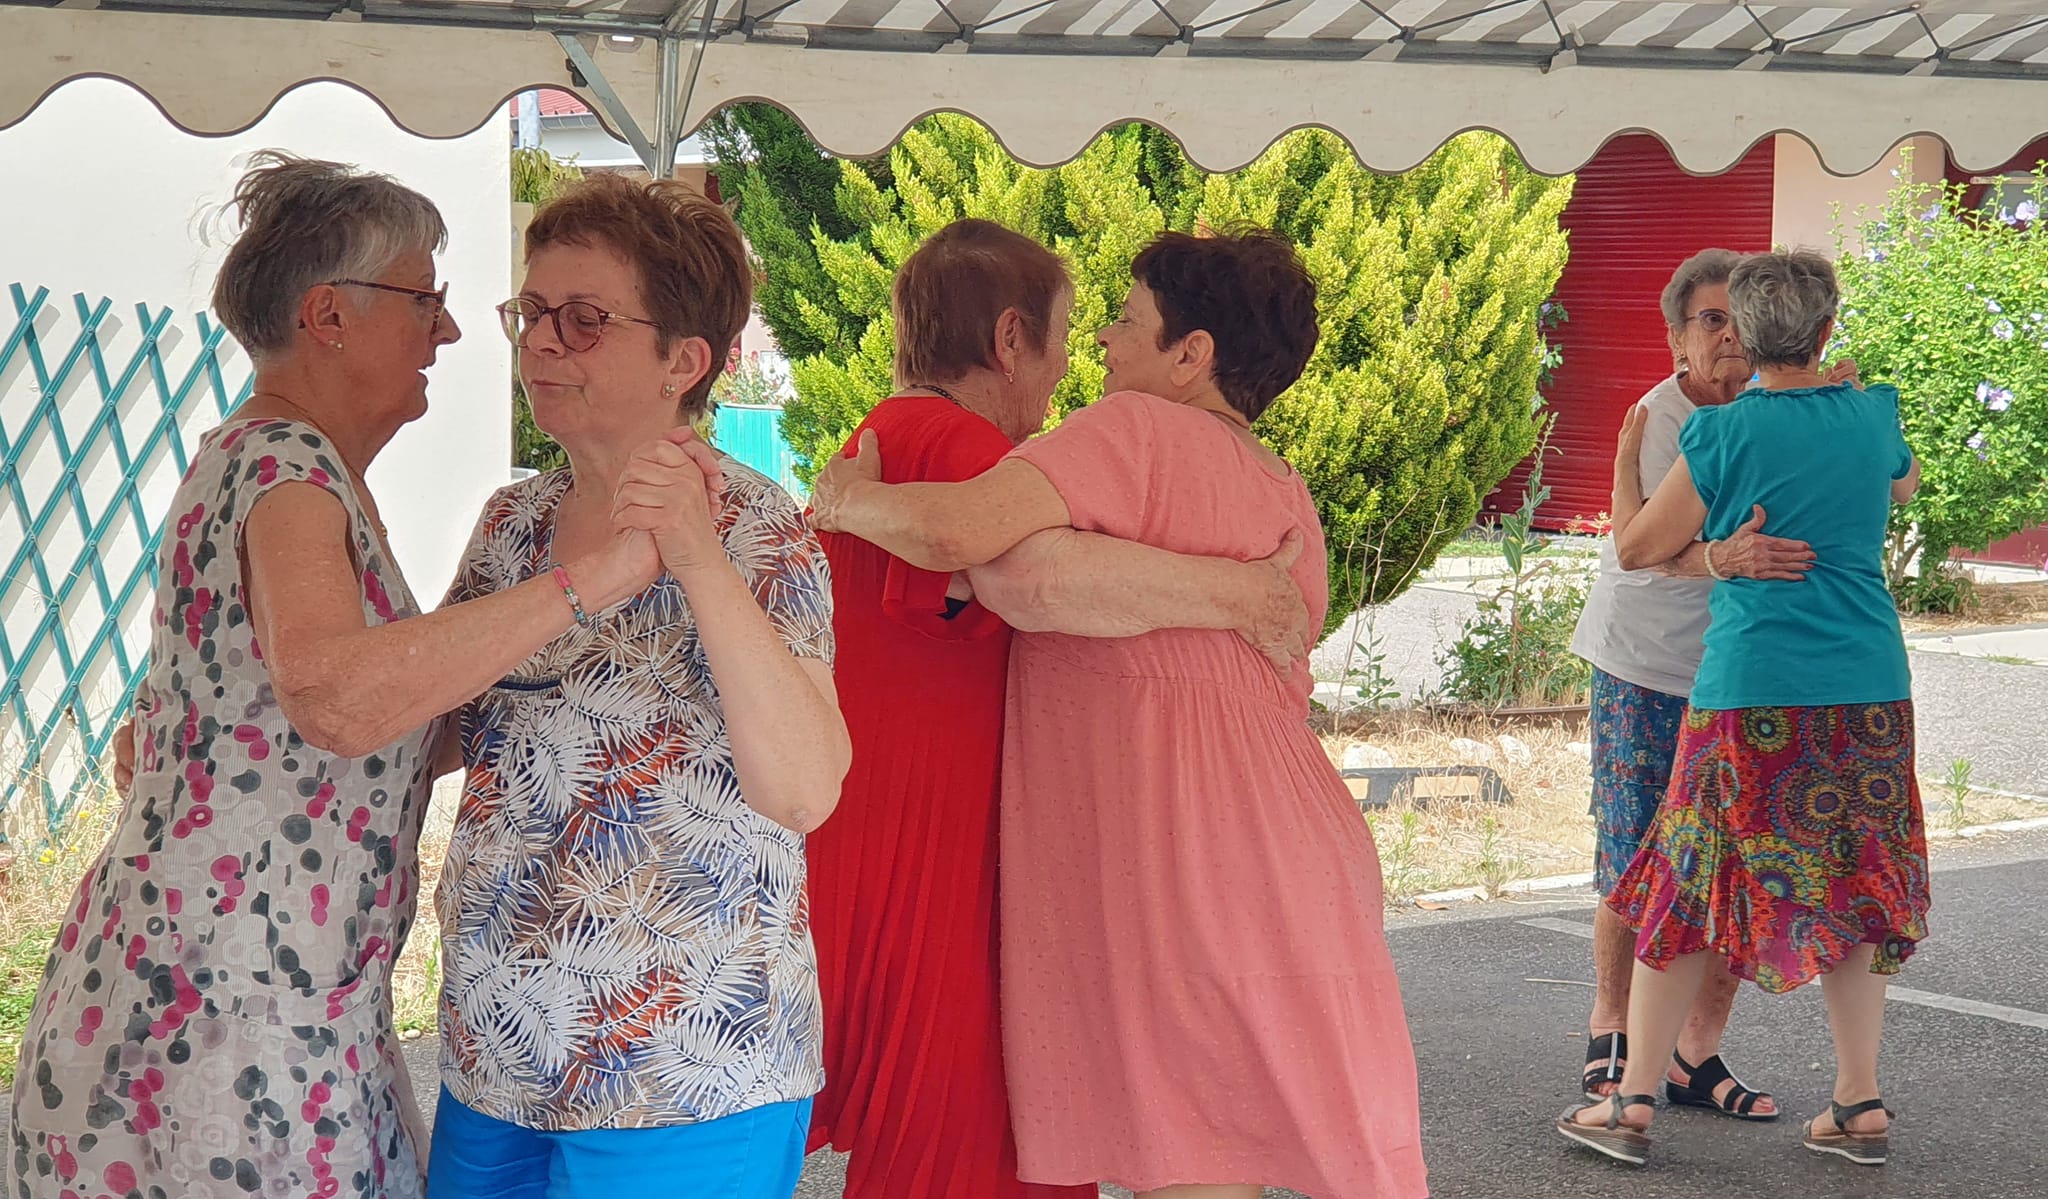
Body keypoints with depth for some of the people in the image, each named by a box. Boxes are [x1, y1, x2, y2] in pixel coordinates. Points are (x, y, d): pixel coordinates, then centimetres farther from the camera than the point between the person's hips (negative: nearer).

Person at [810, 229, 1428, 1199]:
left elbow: (967, 530, -20)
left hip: (1178, 884, -8)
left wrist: (850, 501, -3)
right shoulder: (1286, 499, 19)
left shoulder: (1141, 432, -8)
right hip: (1294, 872, 8)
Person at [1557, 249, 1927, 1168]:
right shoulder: (1873, 418, 4)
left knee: (1692, 886, 4)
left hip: (1751, 692, -4)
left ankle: (1633, 1102, 9)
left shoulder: (1725, 432, -8)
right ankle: (1860, 1105, 15)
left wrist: (1625, 457, 18)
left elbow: (1635, 548, 3)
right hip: (1871, 692, 4)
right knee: (1851, 891, 13)